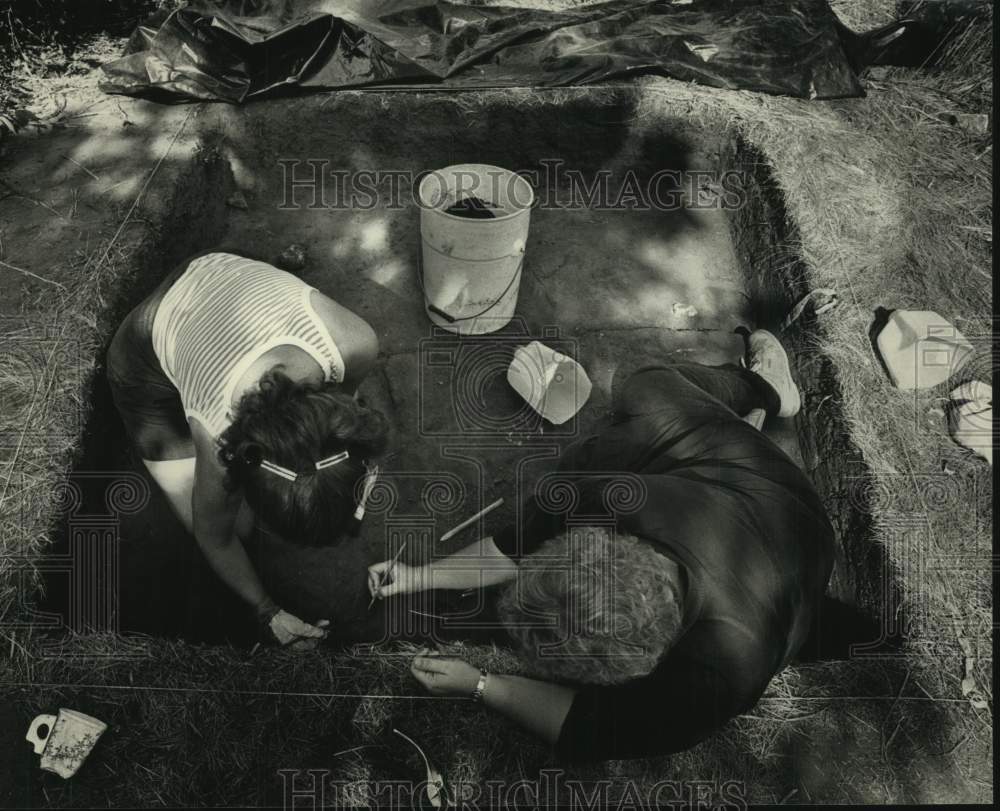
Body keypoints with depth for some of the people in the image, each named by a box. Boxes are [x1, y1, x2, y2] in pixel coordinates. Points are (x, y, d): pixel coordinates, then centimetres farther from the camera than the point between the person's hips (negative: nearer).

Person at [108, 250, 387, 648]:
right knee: (235, 524, -1)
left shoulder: (355, 344, -38)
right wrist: (268, 612, -6)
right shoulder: (217, 438, -41)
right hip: (149, 357, -3)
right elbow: (215, 540, -17)